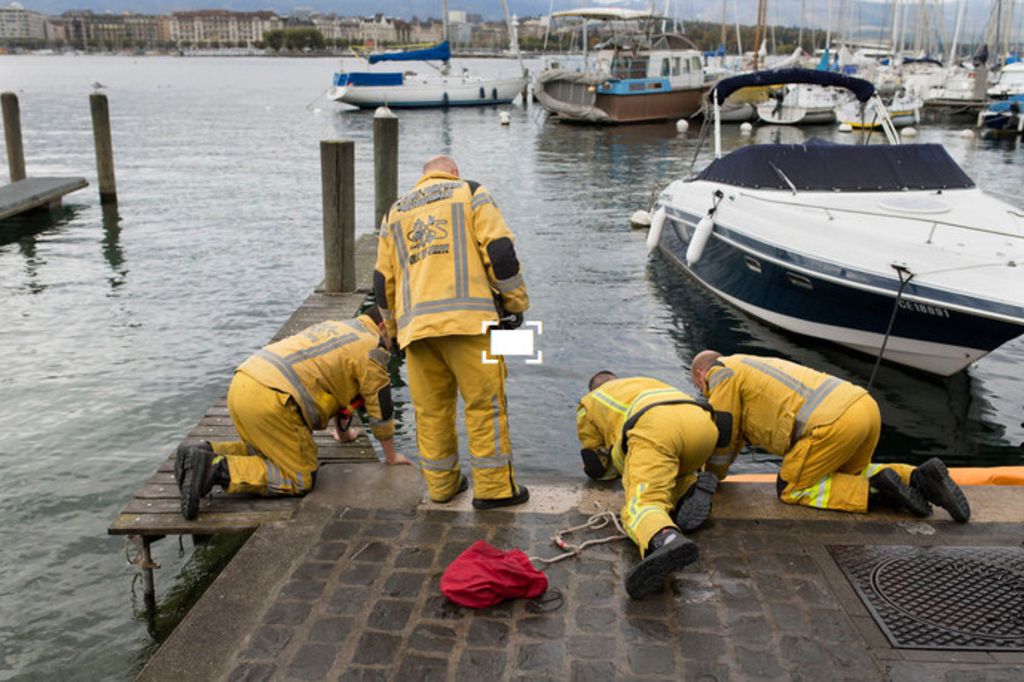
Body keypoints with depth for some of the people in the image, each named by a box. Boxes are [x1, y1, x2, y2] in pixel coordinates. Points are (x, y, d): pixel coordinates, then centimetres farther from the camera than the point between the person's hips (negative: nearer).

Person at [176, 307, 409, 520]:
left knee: (269, 451, 28)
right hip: (270, 400, -9)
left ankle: (206, 453, 9)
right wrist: (391, 456, 21)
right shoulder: (371, 347, 3)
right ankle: (219, 470, -16)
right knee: (300, 479, -2)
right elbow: (380, 407, 6)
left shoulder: (333, 327, 30)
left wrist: (343, 432, 54)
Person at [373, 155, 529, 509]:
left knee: (431, 409, 13)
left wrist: (396, 328, 33)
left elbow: (383, 280, 23)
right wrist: (516, 303, 6)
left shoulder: (395, 212, 25)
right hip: (469, 318, -4)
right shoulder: (472, 192, 13)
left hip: (415, 321, 4)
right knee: (485, 403, 3)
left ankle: (441, 483, 23)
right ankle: (493, 487, 8)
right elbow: (499, 250, -1)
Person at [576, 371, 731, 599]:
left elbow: (596, 468, 33)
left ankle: (667, 540, -53)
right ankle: (693, 486, -2)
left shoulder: (589, 403, 33)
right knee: (673, 474, 33)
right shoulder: (647, 382, 46)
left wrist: (620, 465, 53)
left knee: (642, 504, -18)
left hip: (655, 429, -5)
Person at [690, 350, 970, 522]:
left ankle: (878, 489, -7)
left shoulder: (722, 372, 8)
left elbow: (723, 439, 8)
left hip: (834, 422, -9)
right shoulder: (759, 367, 35)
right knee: (848, 477, 29)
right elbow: (739, 433, 38)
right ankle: (919, 477, 8)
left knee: (791, 489, 6)